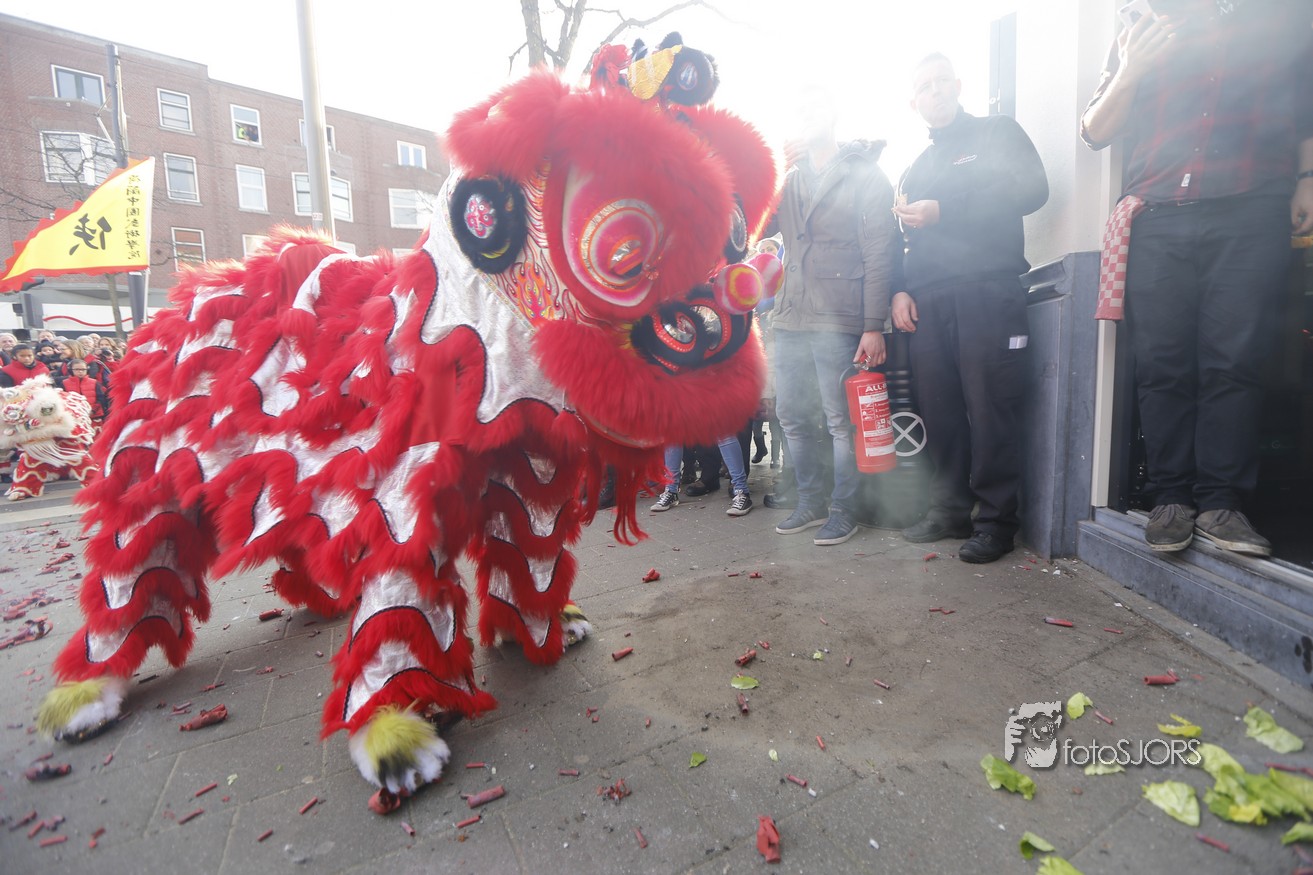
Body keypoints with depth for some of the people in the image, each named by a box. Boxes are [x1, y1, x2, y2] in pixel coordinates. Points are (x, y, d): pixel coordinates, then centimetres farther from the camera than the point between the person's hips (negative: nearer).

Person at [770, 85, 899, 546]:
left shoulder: (864, 175, 3)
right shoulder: (789, 178, 20)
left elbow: (879, 256, -4)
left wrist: (874, 327, -12)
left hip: (838, 319, -5)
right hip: (791, 317, 6)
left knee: (840, 419, -2)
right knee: (790, 415, 8)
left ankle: (843, 510, 13)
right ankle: (811, 502, 23)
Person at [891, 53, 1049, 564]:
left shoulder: (998, 134, 12)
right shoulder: (916, 168, 28)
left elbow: (1031, 190, -5)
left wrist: (943, 210, -10)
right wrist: (901, 290, 7)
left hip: (987, 293, -5)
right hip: (927, 303, 5)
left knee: (990, 409, -8)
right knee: (938, 411, 1)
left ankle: (996, 520, 0)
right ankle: (949, 510, 11)